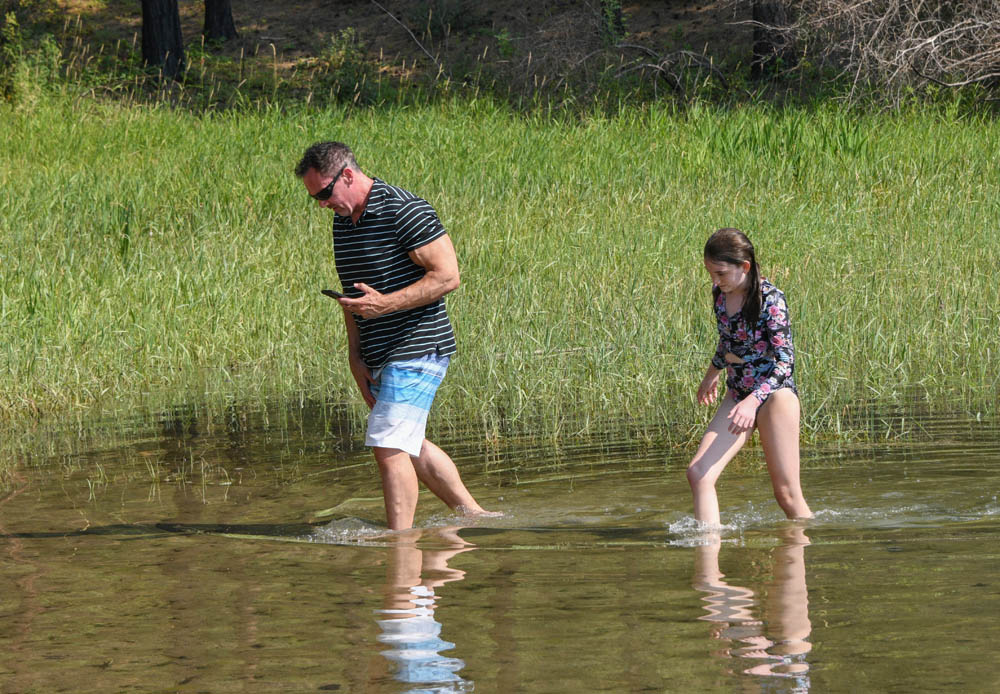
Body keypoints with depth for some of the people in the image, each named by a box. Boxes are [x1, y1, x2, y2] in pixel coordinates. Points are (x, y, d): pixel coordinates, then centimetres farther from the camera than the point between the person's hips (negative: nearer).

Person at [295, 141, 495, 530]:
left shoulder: (404, 212, -16)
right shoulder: (343, 222, 11)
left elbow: (448, 276, -19)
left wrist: (385, 304, -26)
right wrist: (355, 355, 10)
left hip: (417, 350, -10)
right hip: (380, 358, 10)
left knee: (389, 446, -14)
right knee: (409, 446, 18)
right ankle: (473, 516, 31)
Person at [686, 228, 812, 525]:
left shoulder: (770, 299, -18)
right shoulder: (721, 292, 2)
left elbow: (785, 360, -23)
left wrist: (753, 401, -36)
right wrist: (713, 373, 38)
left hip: (774, 393, -6)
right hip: (737, 396, 6)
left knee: (786, 493, -1)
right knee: (698, 473, -13)